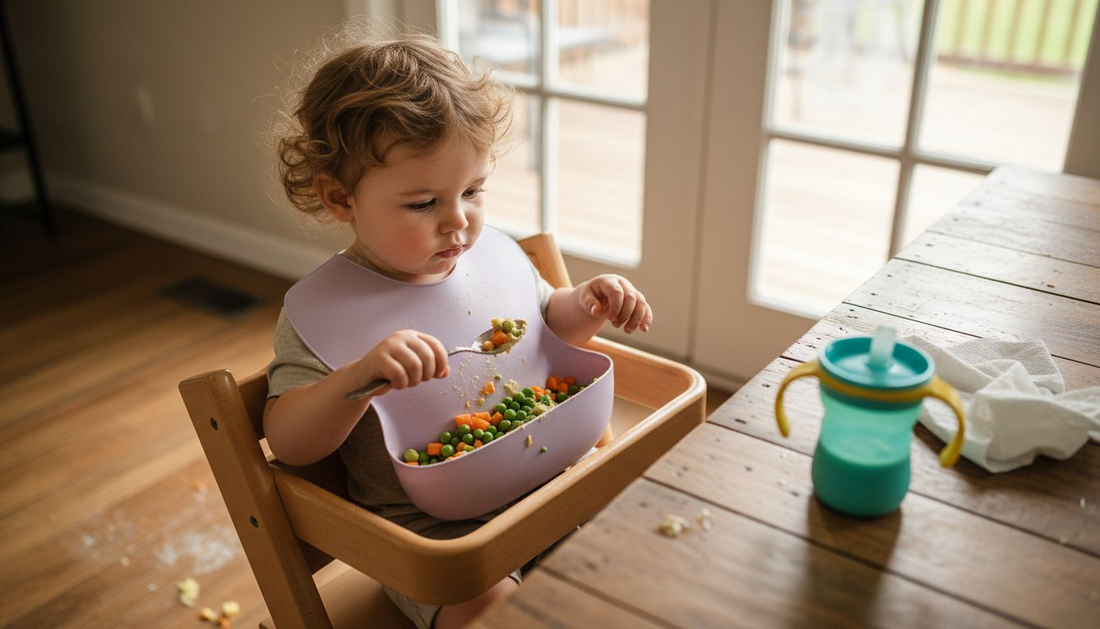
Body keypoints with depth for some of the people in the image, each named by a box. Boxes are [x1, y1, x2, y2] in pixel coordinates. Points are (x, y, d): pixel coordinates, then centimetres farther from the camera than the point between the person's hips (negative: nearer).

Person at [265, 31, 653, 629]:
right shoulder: (320, 310, -15)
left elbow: (545, 321, 19)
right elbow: (288, 443, -20)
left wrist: (586, 303, -3)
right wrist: (359, 375, -37)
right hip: (428, 530, -5)